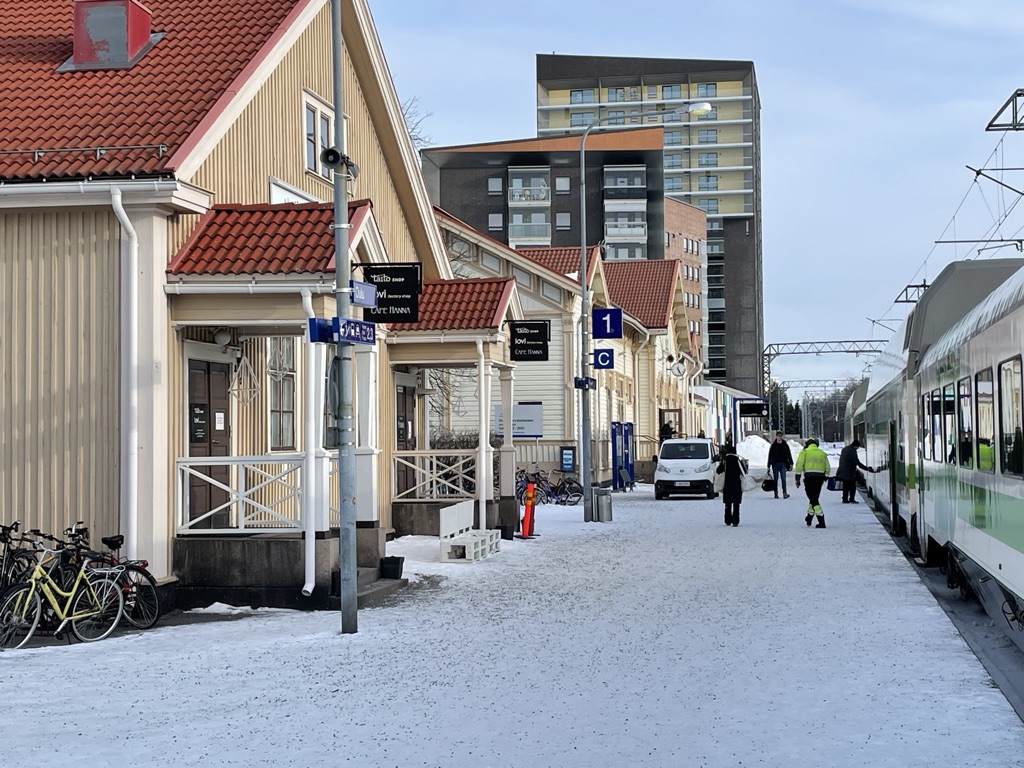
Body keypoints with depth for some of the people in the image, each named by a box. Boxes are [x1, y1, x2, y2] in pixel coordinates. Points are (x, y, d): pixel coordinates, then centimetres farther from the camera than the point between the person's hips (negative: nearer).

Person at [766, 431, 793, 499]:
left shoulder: (785, 445, 6)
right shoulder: (773, 445, 3)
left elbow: (789, 454, 9)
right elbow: (770, 456, 5)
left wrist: (791, 463, 0)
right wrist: (768, 466, 3)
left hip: (783, 464, 0)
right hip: (775, 464, 0)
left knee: (783, 478, -10)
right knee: (776, 479, 4)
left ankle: (784, 493, -17)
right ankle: (776, 493, 10)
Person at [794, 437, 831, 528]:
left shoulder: (805, 452, 5)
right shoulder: (822, 453, 18)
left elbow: (799, 466, -6)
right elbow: (828, 469, 15)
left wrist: (797, 479, -3)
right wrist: (824, 479, 26)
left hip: (809, 477, -5)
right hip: (820, 478, 5)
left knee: (813, 499, -5)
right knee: (814, 498, 20)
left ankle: (821, 522, -15)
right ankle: (808, 520, 35)